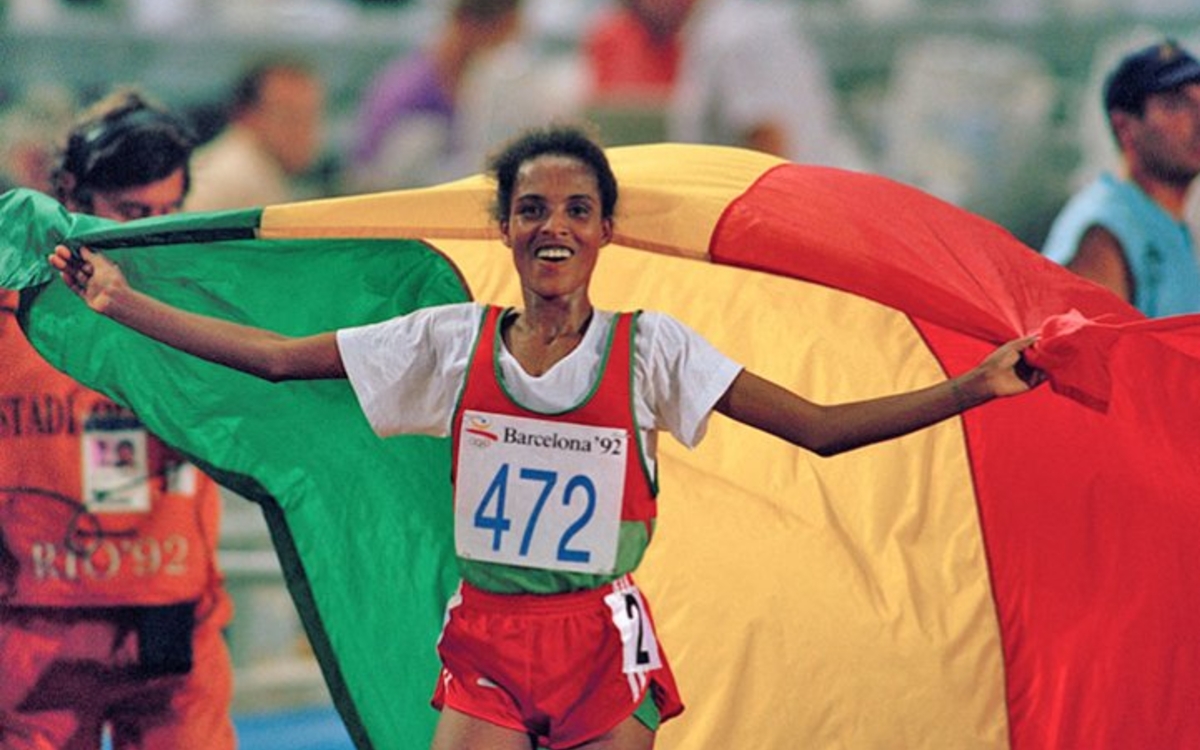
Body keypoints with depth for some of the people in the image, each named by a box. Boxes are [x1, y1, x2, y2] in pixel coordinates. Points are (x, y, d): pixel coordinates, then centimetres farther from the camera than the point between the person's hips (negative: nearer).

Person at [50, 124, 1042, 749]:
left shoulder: (651, 348, -4)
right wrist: (125, 305, 3)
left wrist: (975, 388, -18)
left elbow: (819, 428, -8)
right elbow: (276, 357, 6)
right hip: (485, 645, 1)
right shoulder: (452, 341, 2)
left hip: (602, 647, -1)